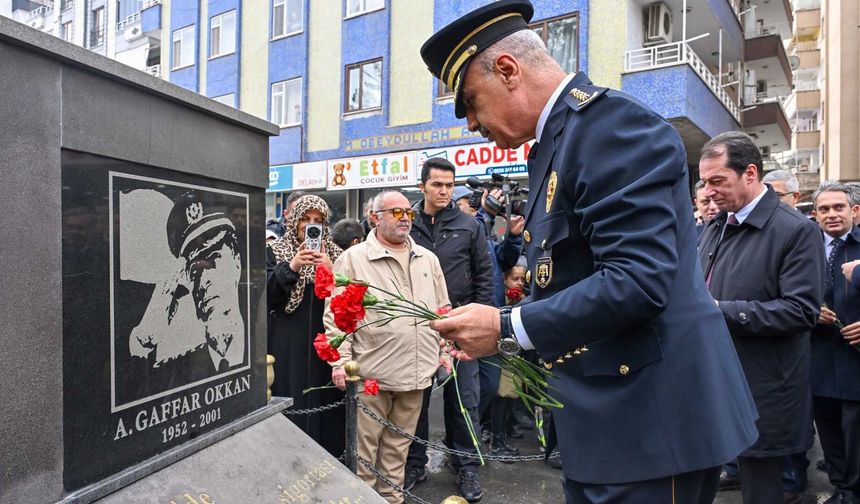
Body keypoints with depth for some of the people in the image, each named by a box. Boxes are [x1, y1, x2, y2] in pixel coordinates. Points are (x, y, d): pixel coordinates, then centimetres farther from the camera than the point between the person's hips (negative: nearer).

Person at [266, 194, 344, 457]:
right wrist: (291, 267, -17)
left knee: (325, 401, 3)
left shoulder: (334, 254, 10)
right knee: (291, 404, -1)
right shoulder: (274, 252, 6)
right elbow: (266, 292, -5)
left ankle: (327, 455, 18)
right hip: (288, 345, -1)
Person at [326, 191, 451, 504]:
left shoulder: (428, 259, 11)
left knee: (398, 445, 17)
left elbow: (442, 310, 16)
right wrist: (340, 360, -10)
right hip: (372, 371, -4)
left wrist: (444, 351, 11)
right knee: (365, 444, 7)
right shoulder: (353, 259, -3)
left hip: (416, 370, 4)